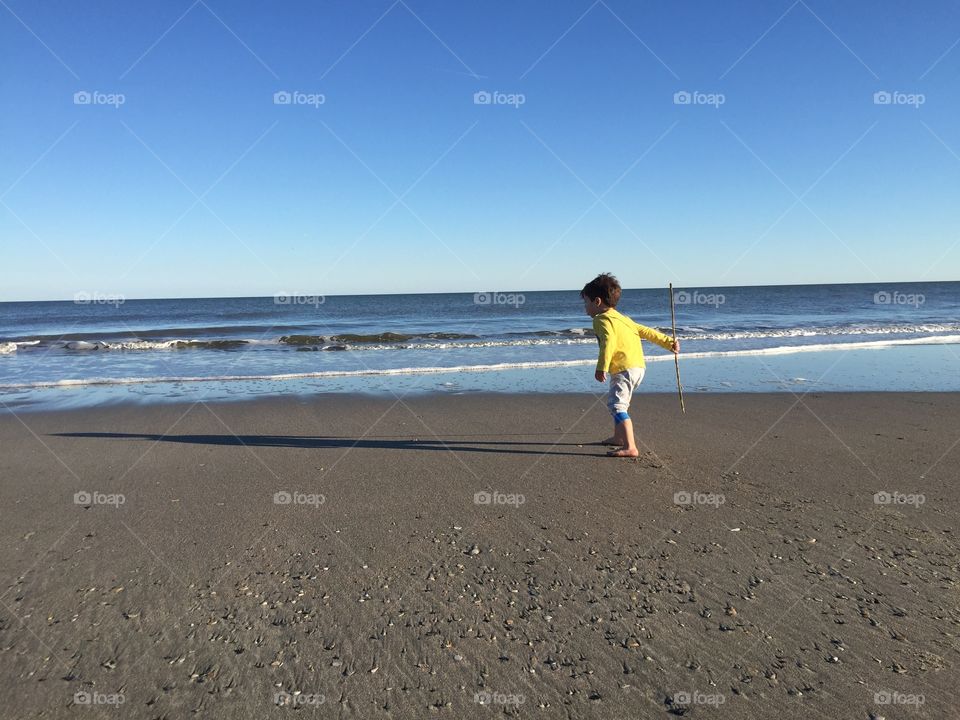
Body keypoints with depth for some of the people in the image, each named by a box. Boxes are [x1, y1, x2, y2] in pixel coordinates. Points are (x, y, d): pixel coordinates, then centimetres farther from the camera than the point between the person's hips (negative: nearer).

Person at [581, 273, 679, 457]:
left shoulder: (602, 319, -8)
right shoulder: (621, 318, 21)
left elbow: (608, 341, -25)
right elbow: (645, 331, 23)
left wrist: (601, 367, -33)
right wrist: (668, 342, 27)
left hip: (624, 369, -11)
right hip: (639, 366, 11)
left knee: (617, 405, -16)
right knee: (619, 403, 26)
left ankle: (630, 447, -25)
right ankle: (619, 437, 42)